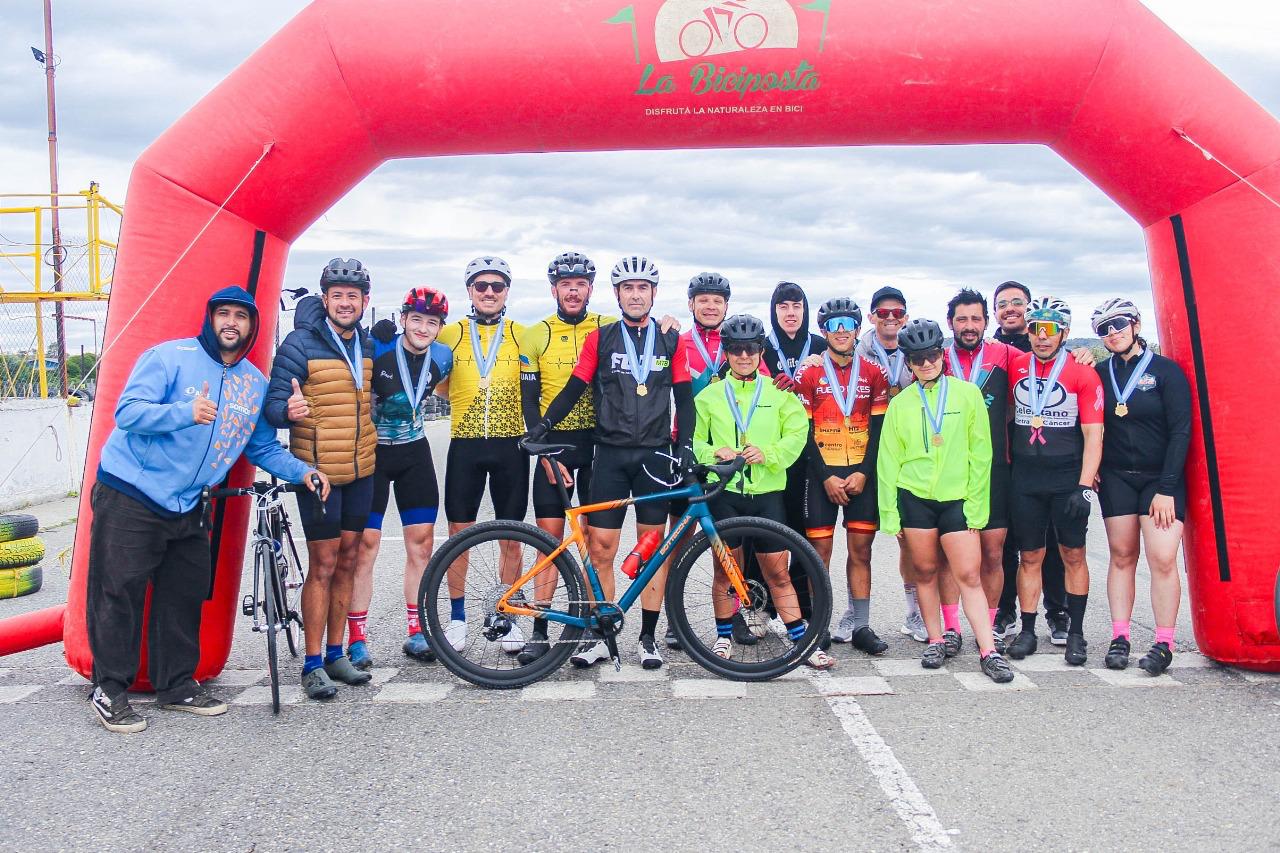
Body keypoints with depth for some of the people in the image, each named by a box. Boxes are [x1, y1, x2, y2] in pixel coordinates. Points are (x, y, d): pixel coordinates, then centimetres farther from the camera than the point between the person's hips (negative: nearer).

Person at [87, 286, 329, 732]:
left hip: (186, 507, 6)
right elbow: (128, 411, -20)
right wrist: (186, 411, -35)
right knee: (119, 594, -2)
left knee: (186, 595, 10)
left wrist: (302, 471, -3)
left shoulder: (255, 383, 6)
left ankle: (177, 685, 23)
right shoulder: (170, 356, -11)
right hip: (130, 496, -5)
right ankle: (109, 690, 11)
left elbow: (263, 448, 13)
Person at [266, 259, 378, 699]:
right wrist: (288, 410, -35)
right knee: (323, 566, -4)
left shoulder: (368, 345, 8)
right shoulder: (300, 344, -10)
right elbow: (273, 404, -14)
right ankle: (313, 665, 6)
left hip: (360, 470, 6)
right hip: (318, 470, -6)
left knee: (347, 562, 10)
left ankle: (335, 654, 21)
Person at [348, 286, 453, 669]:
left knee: (421, 544, 3)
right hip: (372, 452, -4)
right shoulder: (377, 349, -16)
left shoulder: (442, 358, -2)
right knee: (365, 544, -4)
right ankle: (357, 639, 5)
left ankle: (416, 633, 14)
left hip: (415, 454, 4)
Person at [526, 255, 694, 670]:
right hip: (610, 454, 0)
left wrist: (684, 443, -5)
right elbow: (575, 387, 4)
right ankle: (597, 636, 7)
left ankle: (648, 638, 12)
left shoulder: (671, 341, 8)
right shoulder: (600, 338, 6)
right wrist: (545, 423, -9)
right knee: (600, 547, -3)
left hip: (655, 455, 1)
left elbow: (684, 398, 8)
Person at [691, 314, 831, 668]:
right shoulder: (709, 396, 9)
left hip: (767, 493, 0)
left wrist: (767, 453, -16)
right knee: (725, 569, 8)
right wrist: (714, 453, -14)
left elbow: (797, 434, 0)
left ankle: (803, 642, 9)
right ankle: (724, 636, 24)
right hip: (723, 492, 0)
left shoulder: (779, 393, 8)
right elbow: (694, 440, 6)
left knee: (777, 571, 2)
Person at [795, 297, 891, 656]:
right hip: (821, 474, -2)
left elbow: (879, 428, 3)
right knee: (820, 551, 0)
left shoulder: (874, 374, 6)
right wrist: (826, 477, -10)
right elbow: (804, 430, -2)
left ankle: (861, 626, 13)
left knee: (861, 551, 5)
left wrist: (863, 472, -8)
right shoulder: (809, 374, 1)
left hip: (862, 474, 2)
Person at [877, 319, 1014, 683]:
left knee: (969, 576, -4)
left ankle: (989, 653, 0)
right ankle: (936, 642, 22)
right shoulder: (900, 404, 5)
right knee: (925, 571, 9)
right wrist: (889, 514, 2)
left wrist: (976, 505, -4)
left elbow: (980, 453, 1)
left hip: (957, 500, -1)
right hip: (914, 498, 2)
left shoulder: (967, 393, 1)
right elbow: (888, 460, 6)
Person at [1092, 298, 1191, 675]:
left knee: (1163, 559, -10)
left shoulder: (1166, 371, -5)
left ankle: (1164, 644, -1)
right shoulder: (1100, 374, 6)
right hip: (1116, 478, 3)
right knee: (1122, 556, 4)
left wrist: (1166, 488, -12)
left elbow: (1181, 431, -7)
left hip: (1161, 478, -3)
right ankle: (1119, 637, 8)